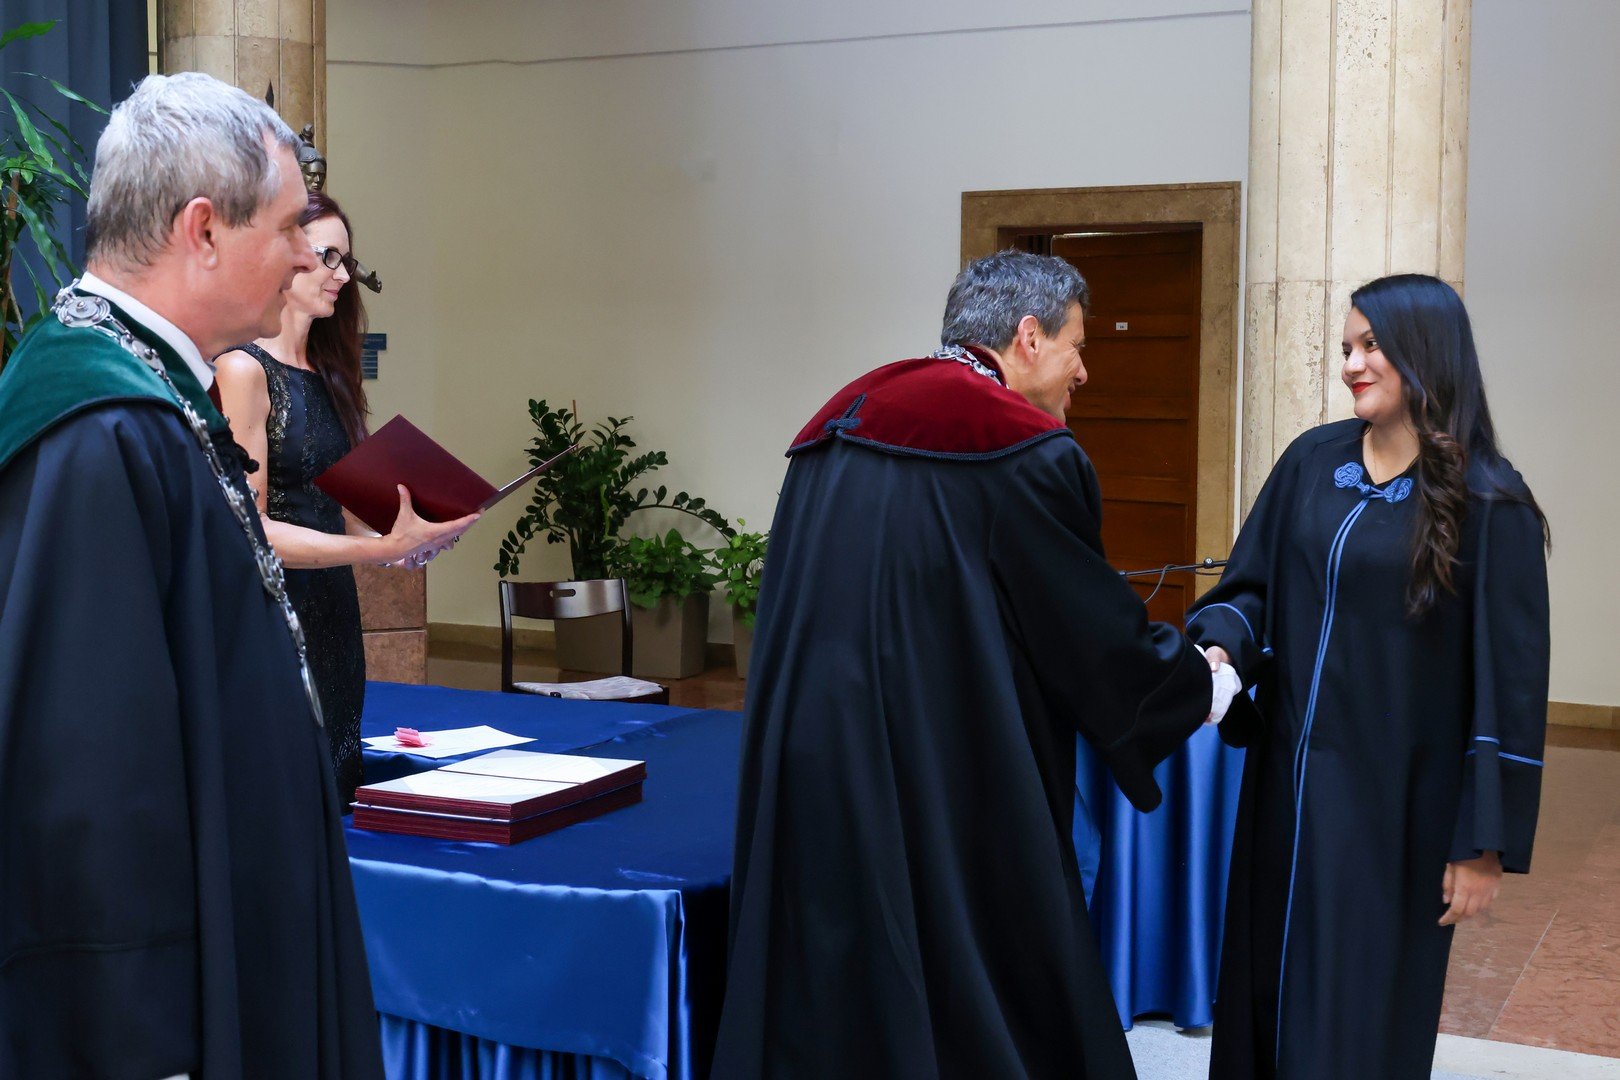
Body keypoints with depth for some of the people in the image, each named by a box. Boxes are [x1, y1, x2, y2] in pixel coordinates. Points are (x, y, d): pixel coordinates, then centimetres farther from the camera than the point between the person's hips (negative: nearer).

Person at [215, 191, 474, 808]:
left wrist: (395, 544, -4)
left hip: (332, 612, 8)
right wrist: (380, 547, -22)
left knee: (335, 792, 11)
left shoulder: (324, 374, 15)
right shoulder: (243, 369, -9)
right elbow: (249, 528, -15)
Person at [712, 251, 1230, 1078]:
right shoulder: (1023, 451, -11)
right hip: (948, 792, -7)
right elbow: (1099, 633, -4)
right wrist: (1197, 684, 15)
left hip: (810, 778, 7)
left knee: (828, 1012, 15)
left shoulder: (843, 424, 12)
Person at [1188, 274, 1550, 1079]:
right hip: (1289, 778, 5)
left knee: (1358, 1015, 4)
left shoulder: (1485, 501, -11)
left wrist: (1487, 840, -11)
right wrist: (1220, 647, -15)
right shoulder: (1311, 462, 4)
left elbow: (1508, 679, -10)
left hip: (1394, 799, -5)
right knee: (1269, 983, 14)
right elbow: (1251, 583, 9)